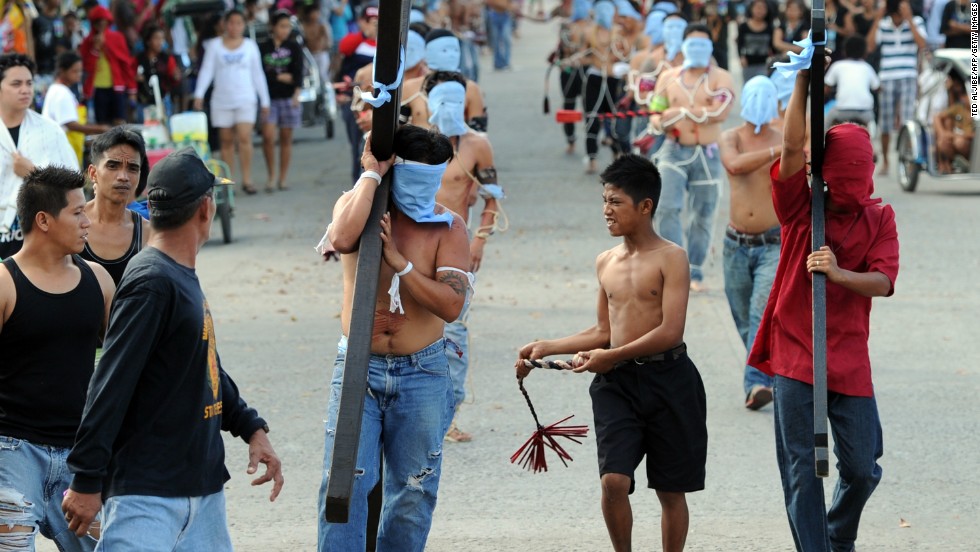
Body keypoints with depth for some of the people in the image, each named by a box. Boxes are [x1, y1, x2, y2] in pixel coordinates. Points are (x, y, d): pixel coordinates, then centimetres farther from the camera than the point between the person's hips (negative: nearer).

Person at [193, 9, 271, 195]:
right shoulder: (215, 45, 6)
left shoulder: (249, 45, 8)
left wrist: (265, 101, 8)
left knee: (244, 138, -15)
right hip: (221, 100, 1)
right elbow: (207, 71, 0)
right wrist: (199, 95, -13)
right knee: (226, 141, 4)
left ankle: (247, 180, -12)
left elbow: (258, 74, 10)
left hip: (245, 100, -1)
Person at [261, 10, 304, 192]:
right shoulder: (264, 48, 5)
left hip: (288, 97, 1)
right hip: (268, 98, 0)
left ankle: (283, 178, 12)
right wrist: (280, 77, -6)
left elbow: (298, 72, -3)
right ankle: (271, 176, 1)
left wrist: (297, 93, -15)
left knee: (286, 138, 4)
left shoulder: (293, 47, 5)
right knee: (268, 136, -12)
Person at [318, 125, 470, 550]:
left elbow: (451, 305, -13)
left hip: (422, 374, 1)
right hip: (359, 368, -1)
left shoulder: (448, 226, -2)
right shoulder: (357, 204, -2)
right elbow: (342, 238, -28)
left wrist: (399, 261, -22)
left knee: (413, 491, 8)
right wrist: (372, 175, -19)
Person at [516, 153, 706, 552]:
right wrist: (546, 348, 11)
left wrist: (610, 357, -18)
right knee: (613, 480, -11)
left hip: (666, 379, -4)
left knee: (670, 489, 7)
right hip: (617, 383, 4)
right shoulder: (606, 262, 11)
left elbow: (670, 331, -17)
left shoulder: (670, 258, -8)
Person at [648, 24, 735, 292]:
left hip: (707, 155, -1)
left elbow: (720, 112, -16)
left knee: (703, 216, 5)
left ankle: (695, 272, 18)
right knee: (667, 208, -16)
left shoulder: (719, 78, 0)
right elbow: (656, 114, 15)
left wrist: (682, 112, -17)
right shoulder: (669, 78, 10)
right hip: (674, 151, 1)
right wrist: (660, 123, -10)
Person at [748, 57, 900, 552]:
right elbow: (792, 148, -17)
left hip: (849, 358, 2)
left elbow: (884, 282, -8)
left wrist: (839, 274, -27)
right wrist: (804, 80, -22)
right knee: (801, 471, -2)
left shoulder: (878, 218, 4)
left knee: (862, 467, 6)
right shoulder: (800, 206, -1)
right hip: (794, 353, -2)